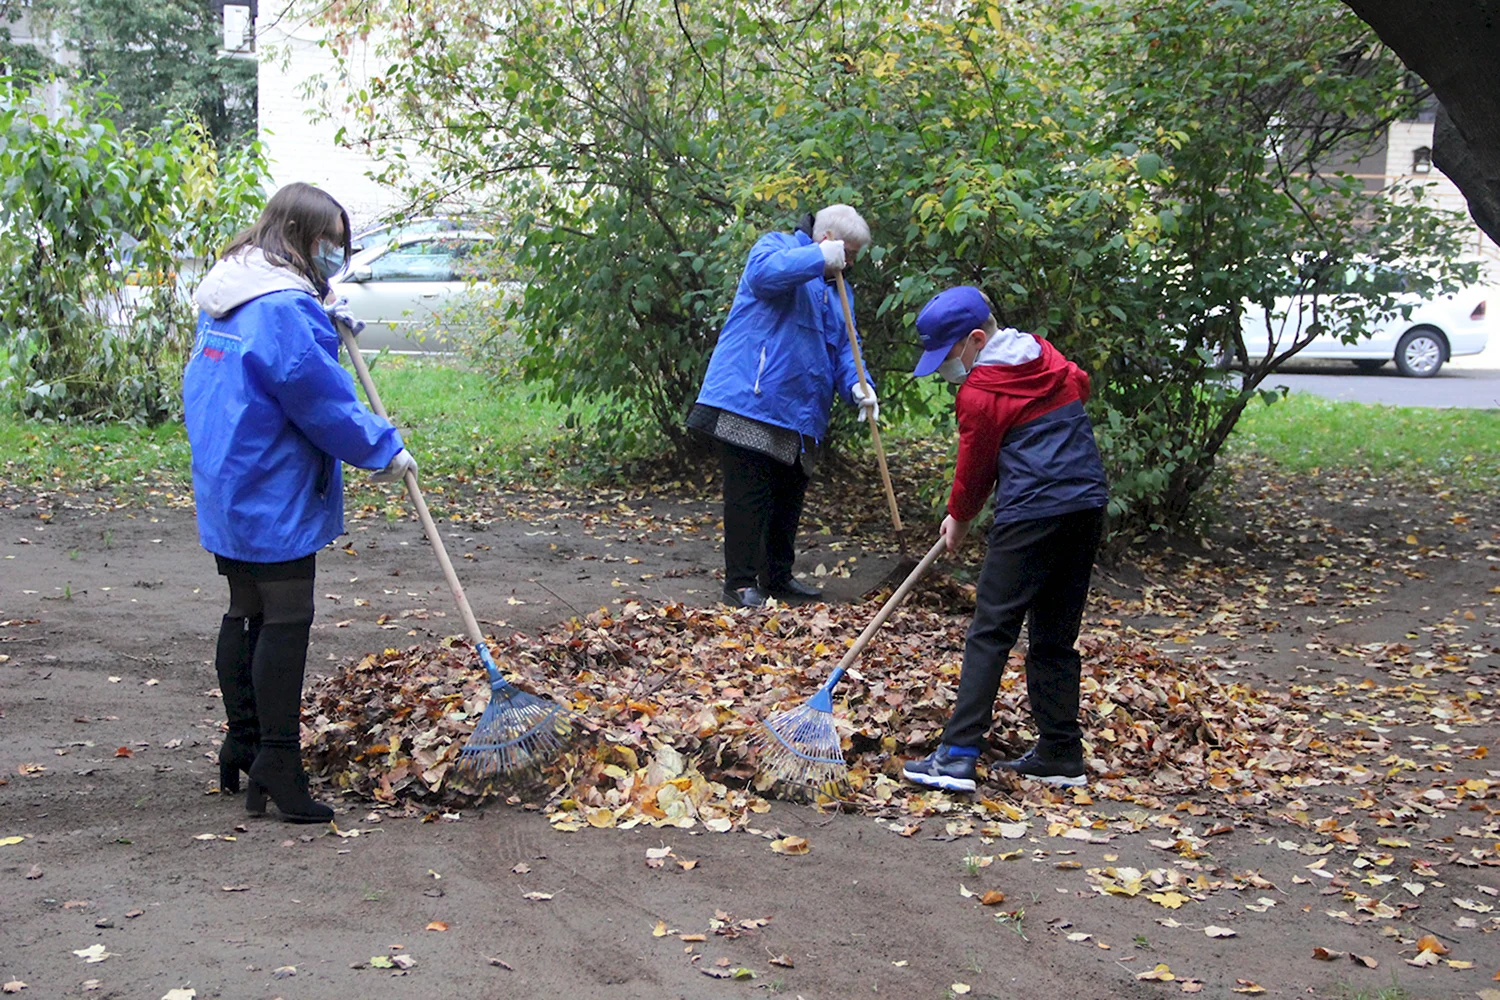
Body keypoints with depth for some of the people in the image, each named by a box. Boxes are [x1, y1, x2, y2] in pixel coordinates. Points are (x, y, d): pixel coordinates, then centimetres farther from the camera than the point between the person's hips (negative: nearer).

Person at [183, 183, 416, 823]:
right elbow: (321, 401, -19)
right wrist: (384, 449, -5)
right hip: (273, 497, -10)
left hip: (227, 492, 10)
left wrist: (325, 326, 15)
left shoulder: (228, 300, 12)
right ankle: (277, 767, -3)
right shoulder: (284, 308, -20)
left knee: (245, 614, 17)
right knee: (285, 621, -5)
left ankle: (243, 747, 28)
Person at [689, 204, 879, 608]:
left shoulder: (835, 289, 22)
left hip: (799, 415, 9)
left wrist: (857, 386, -2)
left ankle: (778, 576, 28)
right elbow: (763, 273, -26)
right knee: (749, 497, -6)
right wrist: (820, 258, -22)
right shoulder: (778, 245, -1)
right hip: (750, 401, -8)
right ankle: (740, 583, 0)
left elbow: (843, 348, 18)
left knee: (788, 499, 16)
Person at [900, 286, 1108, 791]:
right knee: (1055, 637, 13)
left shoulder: (979, 392, -7)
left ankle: (957, 755, -10)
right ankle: (1060, 756, 15)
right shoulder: (1043, 352, 13)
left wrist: (959, 518, 18)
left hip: (1031, 515, -8)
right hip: (1088, 506, 8)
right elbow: (1079, 385, 32)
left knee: (990, 631, -6)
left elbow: (976, 465, 2)